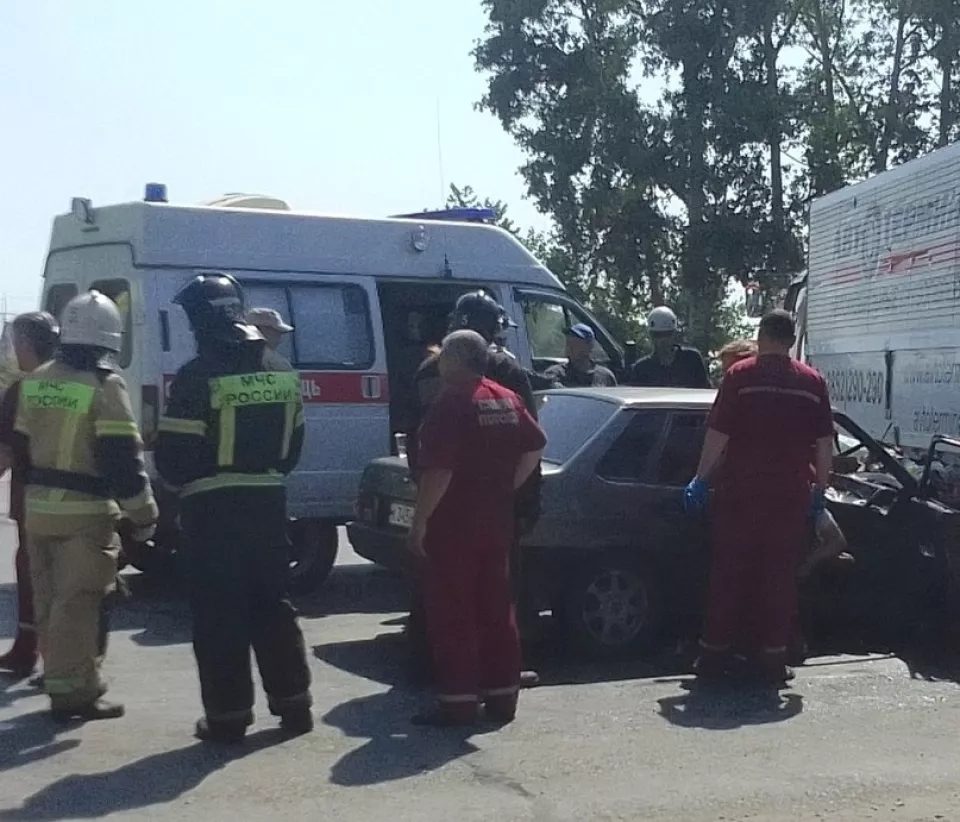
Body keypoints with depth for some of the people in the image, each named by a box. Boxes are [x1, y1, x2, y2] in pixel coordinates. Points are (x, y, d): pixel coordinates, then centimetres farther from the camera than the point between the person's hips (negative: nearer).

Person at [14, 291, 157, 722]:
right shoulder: (104, 385, -14)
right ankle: (73, 691, 2)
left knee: (50, 601, 14)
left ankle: (64, 683, 24)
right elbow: (122, 458, -17)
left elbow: (20, 444, 16)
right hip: (84, 512, -7)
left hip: (38, 507, 7)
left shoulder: (35, 381, 9)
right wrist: (143, 513, -10)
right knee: (78, 602, -2)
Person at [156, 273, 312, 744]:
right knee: (272, 605, 16)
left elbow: (173, 455, -13)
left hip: (213, 507, -6)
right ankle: (293, 704, 20)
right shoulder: (281, 371, 8)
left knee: (219, 614, 3)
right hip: (268, 501, 6)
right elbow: (292, 446, 13)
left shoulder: (199, 376, -14)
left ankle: (227, 716, 8)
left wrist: (187, 483, 6)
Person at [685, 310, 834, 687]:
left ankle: (714, 656, 9)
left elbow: (718, 434, -9)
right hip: (790, 497, 2)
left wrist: (701, 479, 0)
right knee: (779, 578, 8)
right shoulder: (813, 382, 4)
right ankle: (772, 660, 11)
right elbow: (824, 444, 6)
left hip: (740, 494, -2)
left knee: (729, 575, 6)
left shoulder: (740, 375, -5)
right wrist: (820, 490, 14)